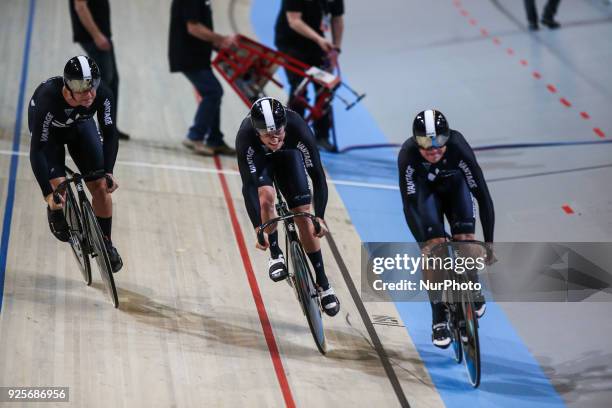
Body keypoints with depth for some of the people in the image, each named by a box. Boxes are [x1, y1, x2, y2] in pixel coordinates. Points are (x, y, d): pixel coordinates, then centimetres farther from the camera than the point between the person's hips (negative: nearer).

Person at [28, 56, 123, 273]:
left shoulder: (103, 95, -34)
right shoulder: (48, 99, -42)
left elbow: (110, 135, -23)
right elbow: (37, 150, -39)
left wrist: (108, 172, -35)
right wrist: (48, 193, -44)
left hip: (81, 126, 3)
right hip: (49, 131, -3)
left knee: (100, 186, -6)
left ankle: (105, 244, 14)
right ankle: (56, 214, 19)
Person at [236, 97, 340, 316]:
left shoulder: (298, 128, -39)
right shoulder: (246, 136, -41)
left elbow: (317, 175, -35)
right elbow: (248, 186, -41)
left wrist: (319, 218, -43)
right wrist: (258, 229, -48)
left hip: (288, 154, 1)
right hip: (258, 157, -1)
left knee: (303, 215, -7)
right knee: (266, 198, -29)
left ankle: (323, 283, 4)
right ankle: (275, 255, -4)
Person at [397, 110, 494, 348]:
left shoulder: (459, 149, -37)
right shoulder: (407, 155, -37)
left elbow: (483, 196, -33)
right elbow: (409, 205, -35)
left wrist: (489, 243, -35)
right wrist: (423, 244, -42)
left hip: (454, 186, 1)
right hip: (426, 191, -1)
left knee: (465, 238, -16)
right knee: (433, 246, -16)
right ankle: (439, 321, -10)